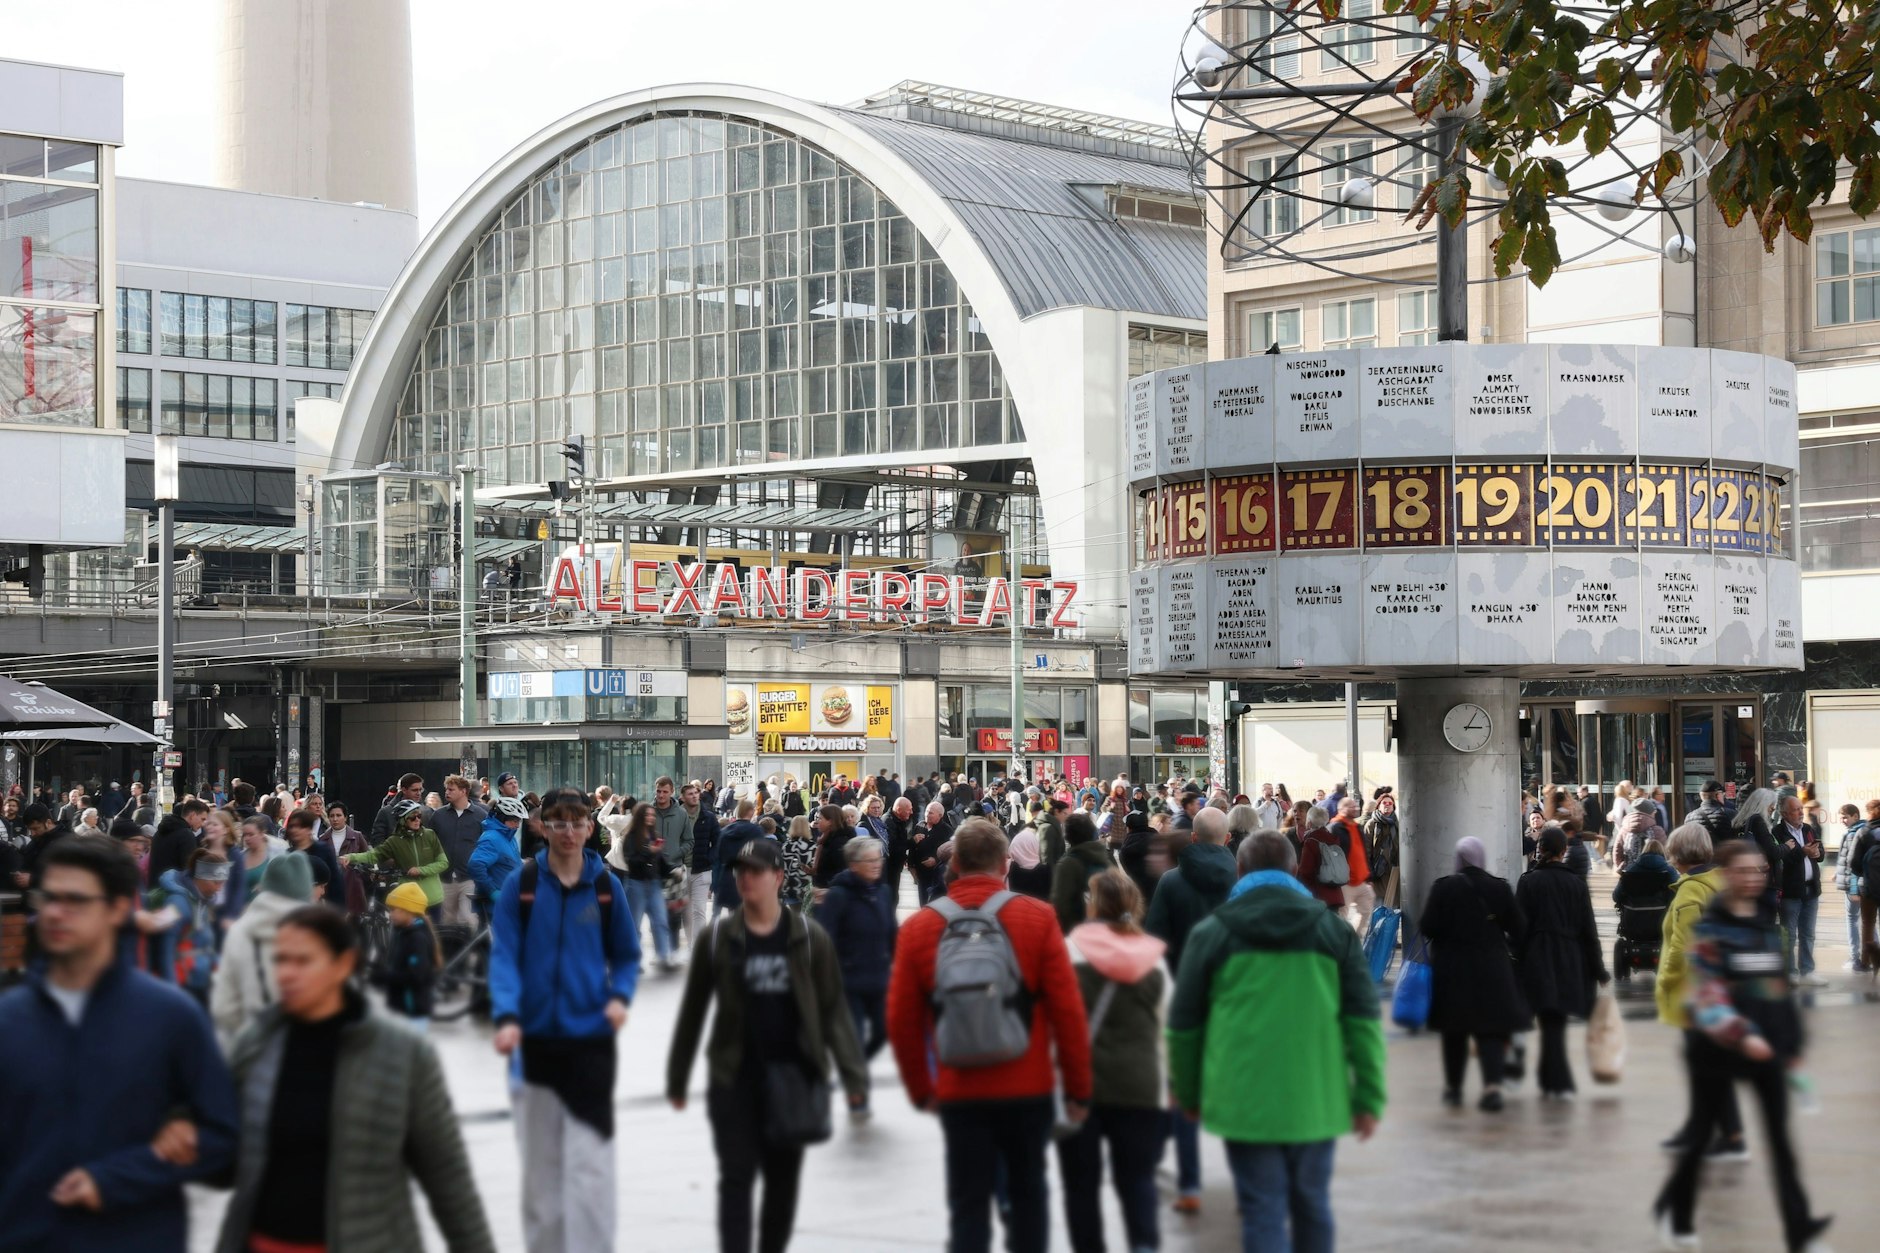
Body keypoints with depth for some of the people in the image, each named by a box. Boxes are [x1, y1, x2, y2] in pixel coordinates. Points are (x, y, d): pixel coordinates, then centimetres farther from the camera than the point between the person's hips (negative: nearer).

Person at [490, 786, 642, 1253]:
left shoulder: (605, 886, 1)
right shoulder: (521, 884, -2)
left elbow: (626, 955, 9)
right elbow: (504, 955, -7)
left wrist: (620, 997, -11)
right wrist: (506, 1017, -21)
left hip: (591, 1039, -1)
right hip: (535, 1038, 1)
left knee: (589, 1161, -9)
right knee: (539, 1161, 10)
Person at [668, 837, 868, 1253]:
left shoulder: (809, 938, -1)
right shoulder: (718, 937, -1)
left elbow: (833, 1011, -1)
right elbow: (693, 1011, 5)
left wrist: (853, 1076, -7)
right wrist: (677, 1078, 8)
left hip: (791, 1077, 1)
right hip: (734, 1078, -1)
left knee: (783, 1180, 10)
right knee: (737, 1177, -4)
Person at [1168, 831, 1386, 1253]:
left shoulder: (1211, 933, 3)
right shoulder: (1334, 930, 5)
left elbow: (1183, 1023, 7)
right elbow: (1364, 1019, 3)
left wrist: (1188, 1093, 19)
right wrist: (1369, 1098, 6)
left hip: (1244, 1101, -2)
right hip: (1316, 1099, 2)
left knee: (1263, 1214, -1)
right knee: (1311, 1206, 15)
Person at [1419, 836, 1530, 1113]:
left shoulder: (1443, 888, -8)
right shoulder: (1500, 888, -3)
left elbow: (1427, 927, -9)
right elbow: (1519, 930, 1)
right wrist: (1506, 943, 21)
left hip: (1452, 968, 0)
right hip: (1492, 968, 0)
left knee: (1455, 1031, 13)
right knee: (1491, 1029, 1)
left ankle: (1453, 1088, 23)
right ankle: (1492, 1085, -17)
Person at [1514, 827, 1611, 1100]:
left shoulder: (1528, 882, -5)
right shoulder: (1576, 884, 2)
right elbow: (1588, 930, 4)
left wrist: (1519, 961, 1)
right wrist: (1598, 971, 9)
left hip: (1539, 960, -3)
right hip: (1570, 962, 3)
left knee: (1550, 1023, -2)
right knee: (1557, 1023, 13)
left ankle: (1559, 1083, -9)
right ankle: (1551, 1081, 18)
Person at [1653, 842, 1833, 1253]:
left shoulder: (1769, 922, 9)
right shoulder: (1710, 927, -9)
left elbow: (1781, 986, 15)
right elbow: (1706, 993, -16)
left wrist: (1794, 1045, 15)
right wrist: (1741, 1035, -29)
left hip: (1767, 1045, 4)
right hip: (1718, 1046, -4)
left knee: (1780, 1135, -6)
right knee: (1702, 1134, 9)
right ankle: (1675, 1213, 29)